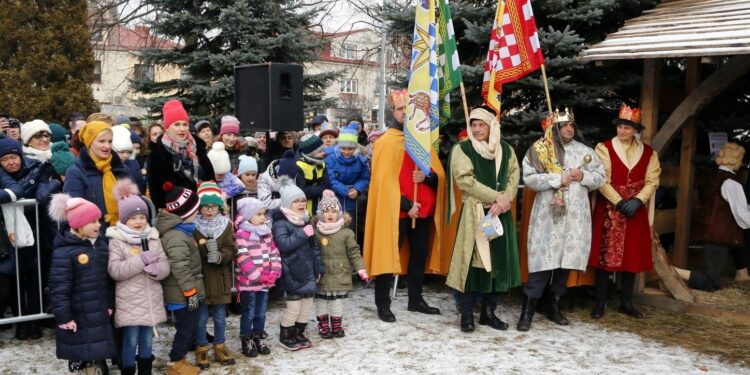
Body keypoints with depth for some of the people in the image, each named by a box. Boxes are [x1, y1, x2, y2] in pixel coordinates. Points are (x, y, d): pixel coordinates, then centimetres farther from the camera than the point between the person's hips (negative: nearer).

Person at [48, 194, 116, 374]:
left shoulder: (101, 245, 6)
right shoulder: (64, 251, -17)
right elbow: (59, 287, -17)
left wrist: (109, 304, 12)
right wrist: (64, 316, -17)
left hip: (99, 313, 6)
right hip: (77, 316, -6)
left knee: (98, 353, 15)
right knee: (80, 358, 3)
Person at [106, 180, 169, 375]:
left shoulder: (153, 238, 6)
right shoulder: (116, 241, -8)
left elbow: (165, 266, 3)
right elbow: (114, 270, -18)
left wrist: (156, 269, -20)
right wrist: (141, 260, -23)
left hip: (151, 300, 4)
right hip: (129, 303, -4)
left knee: (147, 340, 15)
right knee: (130, 341, 2)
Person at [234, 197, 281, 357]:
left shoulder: (267, 233, 10)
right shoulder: (241, 234, -13)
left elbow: (274, 253, 8)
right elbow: (243, 259, -20)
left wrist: (274, 273, -6)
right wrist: (258, 276, -21)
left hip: (265, 281, 6)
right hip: (248, 282, -6)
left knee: (261, 312, 15)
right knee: (249, 313, 4)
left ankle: (258, 338, 29)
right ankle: (247, 341, 17)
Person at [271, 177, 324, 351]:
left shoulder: (307, 222, 12)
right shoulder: (280, 224, -11)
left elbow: (315, 247, 17)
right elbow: (283, 245, -27)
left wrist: (318, 268, 15)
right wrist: (302, 234, -23)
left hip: (308, 271, 7)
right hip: (293, 273, -7)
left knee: (307, 304, 12)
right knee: (294, 306, -4)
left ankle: (299, 334, 28)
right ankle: (285, 336, 14)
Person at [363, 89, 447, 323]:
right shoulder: (386, 142, -3)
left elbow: (439, 176, 9)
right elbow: (384, 180, -11)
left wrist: (426, 176, -14)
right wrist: (406, 205, -17)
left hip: (424, 210, 6)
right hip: (396, 211, -6)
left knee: (420, 255, 12)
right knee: (388, 255, -3)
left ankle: (415, 300, 25)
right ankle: (383, 305, 5)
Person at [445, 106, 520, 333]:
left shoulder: (506, 150, 11)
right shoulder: (462, 149, -2)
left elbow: (514, 176, 5)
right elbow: (465, 180, -12)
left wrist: (505, 199, -14)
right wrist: (496, 197, -15)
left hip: (500, 214, 4)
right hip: (473, 213, -4)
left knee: (498, 261, 6)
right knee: (471, 261, -5)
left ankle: (489, 312, 18)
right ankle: (466, 314, 4)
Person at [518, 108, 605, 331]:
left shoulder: (585, 151, 11)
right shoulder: (540, 150, -1)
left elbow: (600, 178, 13)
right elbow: (529, 178, -11)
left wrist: (583, 176, -7)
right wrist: (559, 179, -15)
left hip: (575, 214, 4)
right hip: (548, 214, -4)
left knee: (567, 259, 7)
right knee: (543, 260, -8)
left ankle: (554, 307, 21)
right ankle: (527, 311, -2)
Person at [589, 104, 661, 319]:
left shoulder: (648, 152, 7)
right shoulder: (604, 148, -4)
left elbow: (652, 181, 2)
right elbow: (602, 180, -10)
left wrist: (637, 200, -13)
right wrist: (619, 202, -16)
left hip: (636, 210, 3)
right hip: (609, 209, -3)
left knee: (633, 255, 6)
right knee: (605, 255, -2)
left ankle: (626, 302, 17)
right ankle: (600, 303, 5)